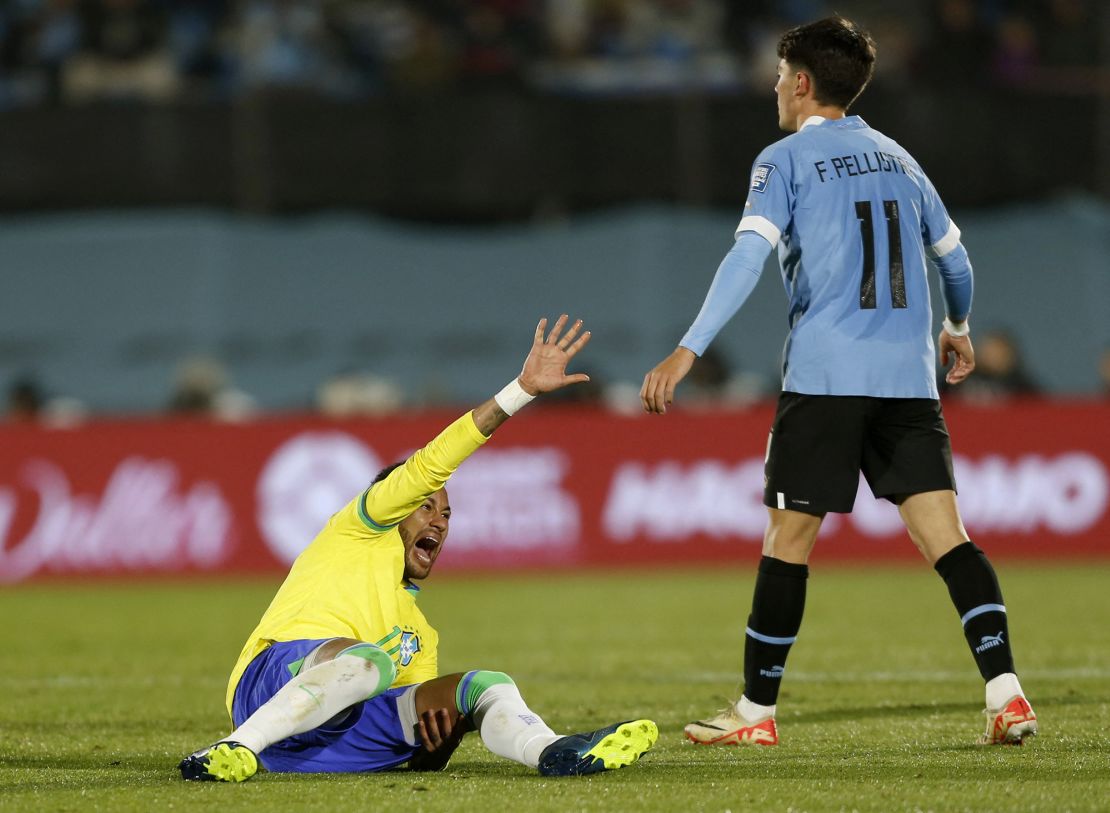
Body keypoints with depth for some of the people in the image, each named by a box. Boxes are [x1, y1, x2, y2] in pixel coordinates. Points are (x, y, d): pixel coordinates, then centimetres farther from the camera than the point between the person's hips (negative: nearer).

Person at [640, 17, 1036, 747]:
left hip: (825, 374, -5)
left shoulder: (786, 160, 1)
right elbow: (953, 255, 25)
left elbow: (748, 257, -12)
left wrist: (686, 354, -17)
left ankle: (757, 711, 9)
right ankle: (1006, 693, -16)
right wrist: (959, 329, 45)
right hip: (908, 377, 5)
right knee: (944, 532, -2)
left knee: (788, 538, 3)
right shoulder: (896, 159, 18)